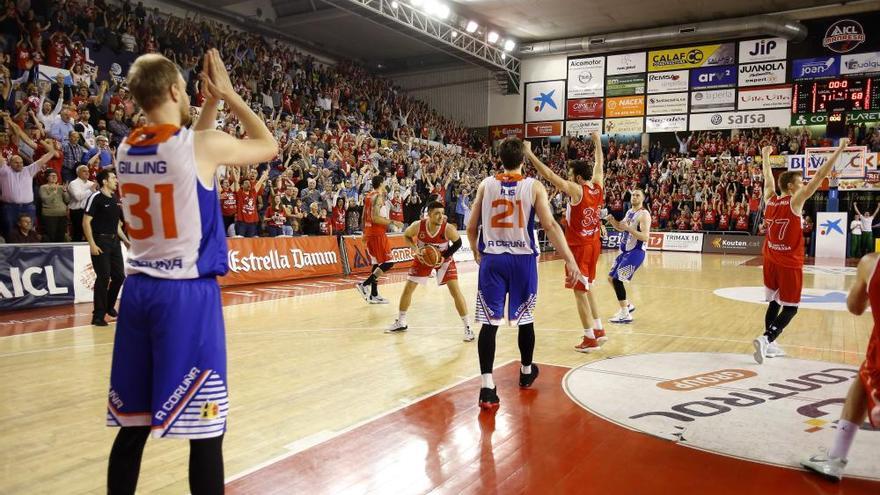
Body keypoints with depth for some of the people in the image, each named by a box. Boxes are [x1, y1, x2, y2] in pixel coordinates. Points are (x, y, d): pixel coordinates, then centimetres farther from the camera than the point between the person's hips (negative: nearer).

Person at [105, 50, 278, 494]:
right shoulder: (202, 145, -11)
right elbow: (269, 146, 6)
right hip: (187, 293, -7)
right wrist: (227, 94, 12)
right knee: (204, 426, 1)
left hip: (138, 290, 7)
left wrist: (211, 103, 24)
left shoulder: (126, 149, 8)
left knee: (133, 422, 16)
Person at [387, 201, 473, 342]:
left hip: (444, 259, -2)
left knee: (455, 291, -13)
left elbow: (458, 243, -11)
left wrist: (444, 257, -21)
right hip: (423, 258, 2)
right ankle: (400, 322, 25)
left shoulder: (448, 228, -30)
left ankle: (467, 327, -4)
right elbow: (406, 236, -5)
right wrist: (415, 250, -21)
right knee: (408, 288, 5)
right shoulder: (418, 226, -27)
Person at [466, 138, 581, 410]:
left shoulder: (485, 185, 2)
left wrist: (476, 252, 24)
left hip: (492, 259, 1)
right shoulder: (534, 186, -3)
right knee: (525, 319, 17)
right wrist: (570, 260, -10)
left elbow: (471, 228, 6)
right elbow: (550, 226, -12)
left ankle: (487, 387, -8)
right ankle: (526, 371, 36)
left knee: (490, 321, -1)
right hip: (523, 259, 0)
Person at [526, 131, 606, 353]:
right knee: (587, 288, 22)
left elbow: (549, 175, -23)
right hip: (594, 245, 8)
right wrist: (597, 142, 33)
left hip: (579, 247, -8)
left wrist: (530, 155, -20)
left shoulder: (576, 190, -18)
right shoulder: (598, 187, 1)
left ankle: (590, 339, 5)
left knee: (580, 292, 0)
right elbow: (599, 165, 20)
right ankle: (599, 330, 27)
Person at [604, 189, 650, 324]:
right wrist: (612, 221, 6)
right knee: (611, 278, 13)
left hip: (636, 252, -9)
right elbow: (621, 228, 26)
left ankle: (625, 315, -8)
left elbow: (645, 237, -24)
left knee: (617, 280, -15)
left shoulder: (644, 214, -15)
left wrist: (628, 228, -31)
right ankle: (627, 305, 29)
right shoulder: (629, 212, 12)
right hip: (625, 250, 9)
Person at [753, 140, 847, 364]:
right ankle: (765, 339, -15)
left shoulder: (770, 199, 1)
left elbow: (768, 177, 20)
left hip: (771, 261, 6)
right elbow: (820, 176, -15)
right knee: (790, 308, 2)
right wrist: (840, 149, -11)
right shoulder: (795, 201, -13)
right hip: (789, 264, -6)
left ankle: (769, 345, 18)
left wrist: (765, 156, 34)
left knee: (774, 303, 15)